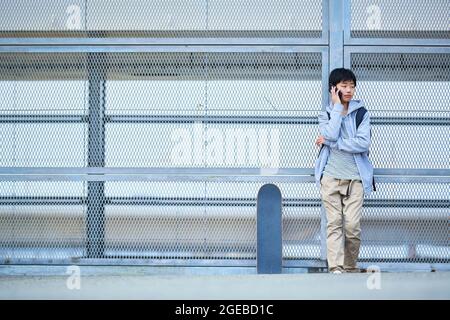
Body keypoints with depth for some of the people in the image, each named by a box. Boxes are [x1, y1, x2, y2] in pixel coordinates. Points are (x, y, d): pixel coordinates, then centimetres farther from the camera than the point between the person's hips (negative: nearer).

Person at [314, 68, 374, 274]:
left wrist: (331, 142, -8)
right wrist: (337, 107, -6)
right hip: (331, 176, 0)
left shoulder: (361, 114, 8)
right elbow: (331, 134, -11)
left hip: (355, 177, 0)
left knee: (352, 225, -6)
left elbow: (363, 143, -7)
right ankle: (335, 268, -9)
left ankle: (351, 268, 7)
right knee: (334, 223, -6)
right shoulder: (326, 114, 11)